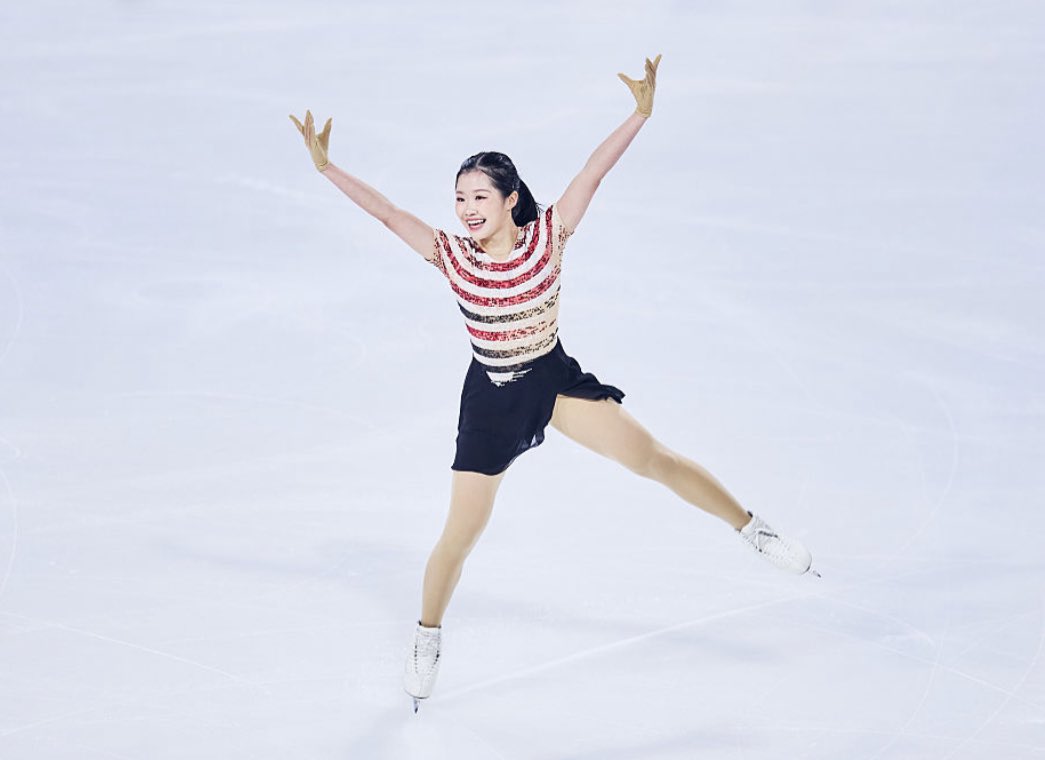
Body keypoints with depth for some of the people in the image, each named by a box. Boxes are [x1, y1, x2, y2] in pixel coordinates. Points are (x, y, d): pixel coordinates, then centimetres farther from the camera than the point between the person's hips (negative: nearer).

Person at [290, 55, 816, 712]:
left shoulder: (548, 234, -13)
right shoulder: (452, 256, -13)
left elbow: (595, 172, -19)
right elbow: (386, 211, -18)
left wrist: (641, 113, -27)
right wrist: (327, 167, -27)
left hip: (556, 380, 0)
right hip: (491, 397, 0)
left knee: (654, 459, -8)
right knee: (461, 533, 3)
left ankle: (753, 531, 10)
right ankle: (428, 641, 24)